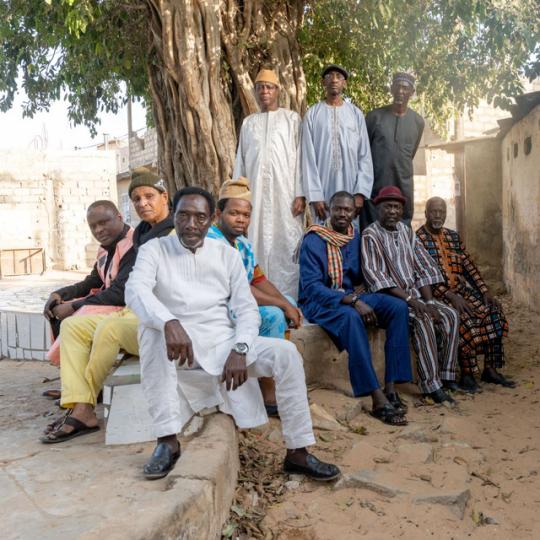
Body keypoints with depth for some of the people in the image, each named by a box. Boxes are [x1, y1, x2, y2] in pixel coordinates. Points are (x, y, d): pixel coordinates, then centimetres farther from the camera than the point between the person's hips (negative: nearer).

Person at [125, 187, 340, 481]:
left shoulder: (227, 253, 8)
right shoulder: (154, 250, 1)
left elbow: (247, 309, 2)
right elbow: (135, 290, -20)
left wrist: (239, 350, -17)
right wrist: (170, 323, -40)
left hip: (223, 342, 2)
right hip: (178, 345, -2)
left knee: (285, 352, -19)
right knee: (152, 330, -34)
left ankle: (297, 452, -7)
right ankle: (167, 440, -28)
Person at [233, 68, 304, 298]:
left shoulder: (291, 118, 9)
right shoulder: (248, 122, 18)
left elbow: (299, 156, 1)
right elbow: (241, 160, 15)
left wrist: (300, 193, -9)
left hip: (284, 190, -3)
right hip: (256, 191, 3)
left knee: (287, 244, -7)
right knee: (257, 243, -2)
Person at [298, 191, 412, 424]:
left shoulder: (355, 237, 9)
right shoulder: (314, 240, -10)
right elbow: (311, 286, -19)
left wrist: (359, 291, -5)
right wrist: (353, 301, -28)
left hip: (352, 296, 7)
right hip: (319, 301, -6)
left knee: (398, 307, -17)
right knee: (351, 316, -39)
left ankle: (390, 387, -22)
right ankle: (378, 399, -39)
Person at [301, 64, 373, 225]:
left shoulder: (356, 114, 6)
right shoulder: (312, 114, 4)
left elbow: (365, 156, 4)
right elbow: (308, 157, -1)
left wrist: (361, 192, -7)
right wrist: (314, 195, -9)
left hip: (350, 189, 1)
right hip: (323, 191, -1)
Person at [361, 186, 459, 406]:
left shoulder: (407, 232, 12)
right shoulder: (370, 235, -9)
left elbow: (424, 268, 9)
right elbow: (374, 275, -20)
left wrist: (429, 301, -5)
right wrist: (408, 299, -25)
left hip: (415, 293, 7)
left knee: (450, 315, -13)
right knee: (423, 320, -30)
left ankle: (446, 375, -8)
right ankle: (431, 385, -26)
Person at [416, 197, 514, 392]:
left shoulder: (453, 236, 15)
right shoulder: (417, 239, -7)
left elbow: (469, 266, 13)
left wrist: (485, 291, 0)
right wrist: (450, 296, -23)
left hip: (460, 289, 7)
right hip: (436, 294, -7)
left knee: (493, 311, -13)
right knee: (465, 318, -30)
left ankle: (490, 369, -6)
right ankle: (467, 375, -19)